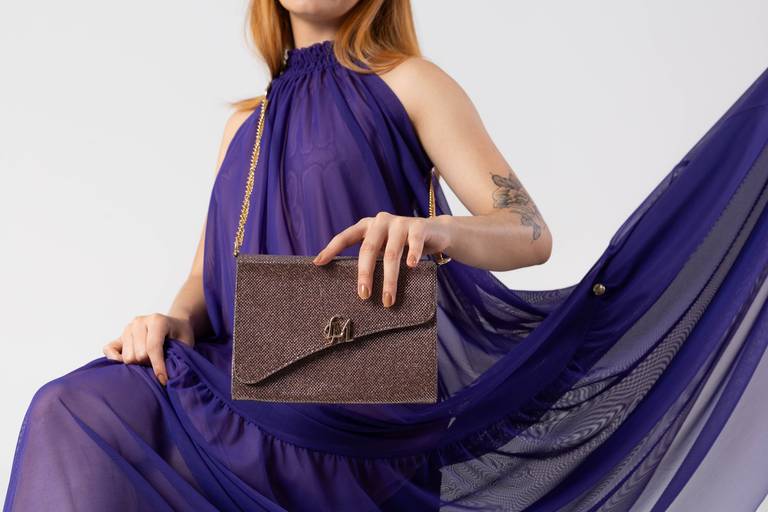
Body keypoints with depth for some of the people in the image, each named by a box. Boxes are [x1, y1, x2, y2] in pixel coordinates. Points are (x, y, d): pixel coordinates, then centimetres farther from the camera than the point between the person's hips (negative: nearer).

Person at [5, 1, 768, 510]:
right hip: (248, 407, 5)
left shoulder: (407, 85, 3)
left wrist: (435, 230, -31)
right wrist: (172, 323, -10)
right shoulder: (246, 123, 19)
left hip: (359, 421, -5)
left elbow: (530, 231, -8)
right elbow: (207, 277, 14)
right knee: (79, 414, -19)